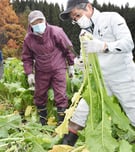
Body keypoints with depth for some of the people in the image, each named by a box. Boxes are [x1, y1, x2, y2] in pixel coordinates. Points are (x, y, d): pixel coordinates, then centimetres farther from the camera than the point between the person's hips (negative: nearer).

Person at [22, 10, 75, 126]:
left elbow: (68, 48, -4)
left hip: (58, 69, -3)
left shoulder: (55, 32, -15)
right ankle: (42, 120, 31)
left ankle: (62, 122, 7)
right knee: (39, 95, 11)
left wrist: (71, 66, 1)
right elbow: (27, 57, 6)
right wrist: (30, 73, -3)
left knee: (60, 95, -4)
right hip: (41, 72, 3)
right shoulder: (28, 39, -6)